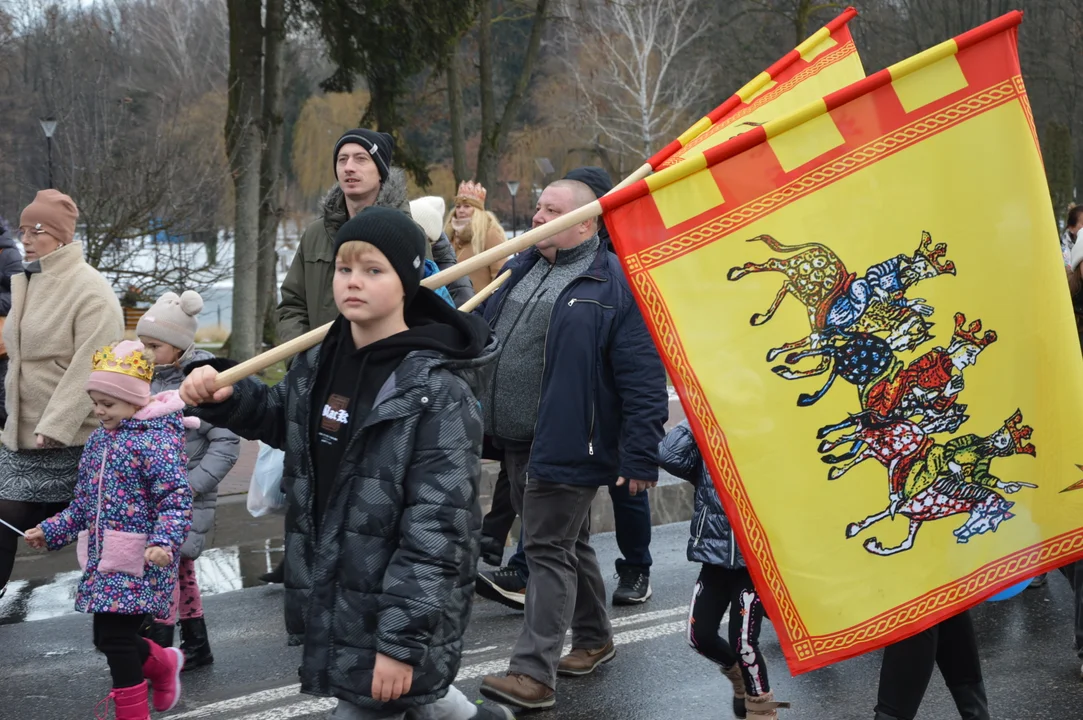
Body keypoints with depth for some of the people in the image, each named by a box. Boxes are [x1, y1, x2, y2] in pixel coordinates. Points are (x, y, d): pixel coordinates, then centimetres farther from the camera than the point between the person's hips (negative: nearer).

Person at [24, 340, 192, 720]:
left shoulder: (156, 438, -13)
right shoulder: (98, 439, 13)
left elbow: (175, 498, -20)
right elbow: (83, 503, 21)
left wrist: (164, 541, -33)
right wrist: (51, 532, 16)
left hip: (139, 561, -8)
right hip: (103, 560, 8)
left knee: (116, 637, -6)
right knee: (107, 638, 13)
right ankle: (163, 663, 41)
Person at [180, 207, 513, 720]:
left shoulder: (439, 391, -20)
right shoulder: (319, 361, 3)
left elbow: (436, 529, -22)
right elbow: (279, 416, 25)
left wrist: (404, 639, -25)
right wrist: (224, 396, 4)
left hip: (396, 609, -7)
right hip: (332, 594, 7)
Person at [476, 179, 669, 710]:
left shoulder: (613, 283, -12)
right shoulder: (518, 269, 12)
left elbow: (643, 378, -15)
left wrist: (641, 456, -18)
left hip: (566, 444, -7)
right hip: (516, 440, 8)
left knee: (549, 551, -5)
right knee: (568, 544, 19)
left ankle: (533, 673, 0)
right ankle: (593, 638, 35)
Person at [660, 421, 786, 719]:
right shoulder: (704, 449, 1)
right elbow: (668, 455, -16)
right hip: (715, 557, 4)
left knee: (743, 641, -7)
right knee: (700, 635, 6)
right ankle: (741, 678, 37)